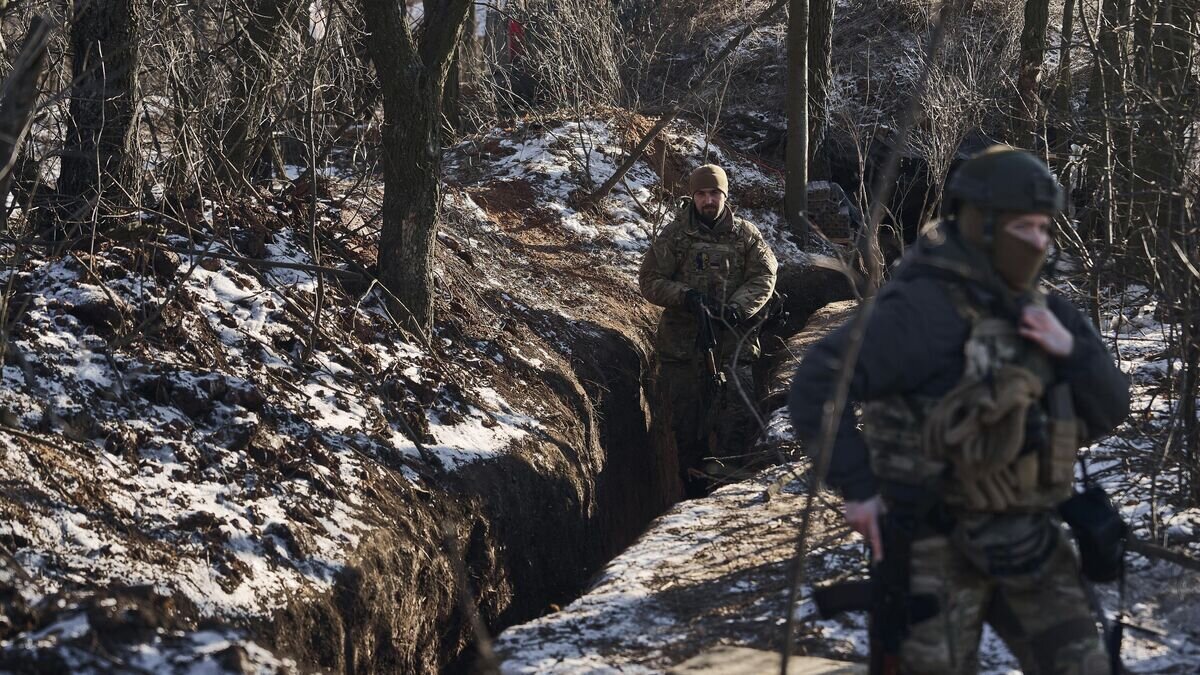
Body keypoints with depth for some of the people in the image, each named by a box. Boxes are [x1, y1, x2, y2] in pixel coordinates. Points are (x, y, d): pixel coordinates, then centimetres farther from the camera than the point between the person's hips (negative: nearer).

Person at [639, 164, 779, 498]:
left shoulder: (745, 235, 7)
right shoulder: (673, 236, 4)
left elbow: (764, 276, 3)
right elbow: (650, 280, 2)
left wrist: (738, 307, -14)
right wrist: (685, 295, -15)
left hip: (732, 342, 0)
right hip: (683, 342, 0)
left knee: (738, 414, -9)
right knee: (686, 419, 5)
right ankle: (694, 490, 17)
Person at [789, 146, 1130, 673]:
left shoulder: (1036, 313, 7)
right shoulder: (925, 309, -18)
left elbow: (1108, 409, 5)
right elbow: (818, 385, -25)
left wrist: (1070, 348, -13)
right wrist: (859, 489, -24)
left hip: (1023, 540, 7)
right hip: (938, 541, -7)